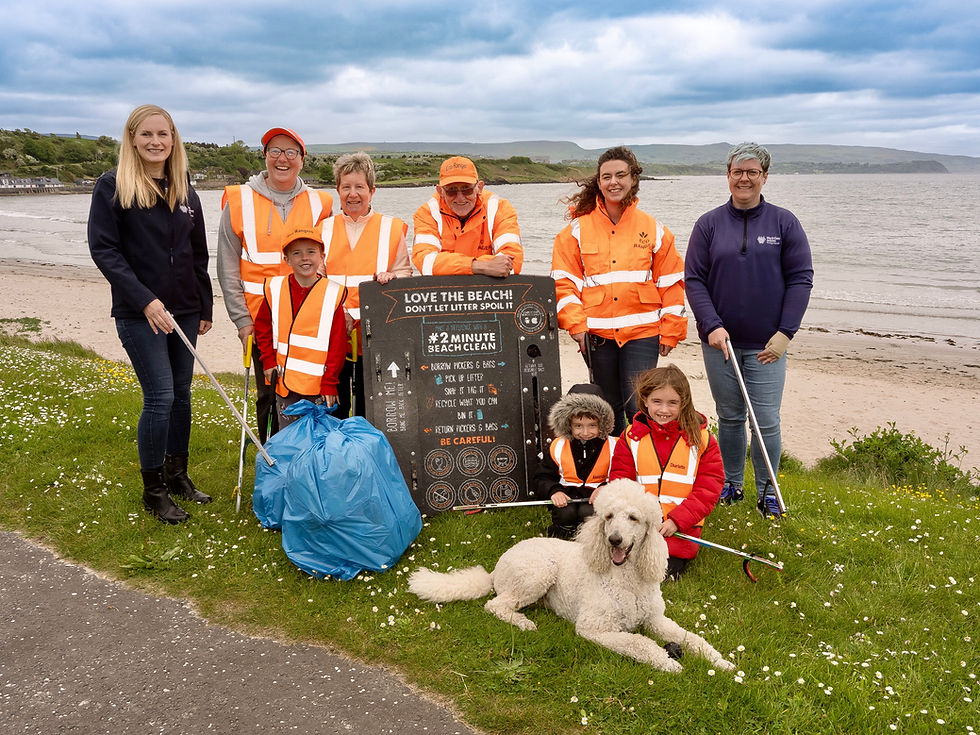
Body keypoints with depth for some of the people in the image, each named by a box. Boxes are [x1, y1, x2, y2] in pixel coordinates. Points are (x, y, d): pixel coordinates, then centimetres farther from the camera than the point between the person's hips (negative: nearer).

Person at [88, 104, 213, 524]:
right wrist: (145, 300, -18)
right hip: (139, 314, -5)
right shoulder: (112, 187, -5)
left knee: (181, 394, 10)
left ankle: (177, 475, 25)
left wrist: (205, 307, 14)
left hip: (184, 311, 5)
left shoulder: (184, 191, 10)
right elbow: (103, 249, -10)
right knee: (160, 397, -7)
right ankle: (153, 490, 9)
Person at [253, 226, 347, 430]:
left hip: (319, 385, -3)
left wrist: (329, 383, -6)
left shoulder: (332, 293, -5)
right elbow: (263, 328, 15)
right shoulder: (275, 289, 4)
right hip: (285, 383, 3)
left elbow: (337, 343, -4)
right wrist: (268, 360, 4)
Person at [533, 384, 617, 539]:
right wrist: (553, 491, -13)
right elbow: (541, 478, 9)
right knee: (565, 514, -31)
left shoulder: (612, 446, -1)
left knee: (588, 513, -33)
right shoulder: (558, 446, 4)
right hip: (567, 495, 1)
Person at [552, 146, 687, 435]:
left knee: (638, 407, -8)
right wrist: (576, 324, -9)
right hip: (597, 334, 1)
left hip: (642, 331, -1)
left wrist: (670, 332, 3)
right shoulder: (578, 230, 4)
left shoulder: (653, 229, 5)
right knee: (609, 410, 11)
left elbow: (671, 283, 7)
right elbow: (564, 281, 1)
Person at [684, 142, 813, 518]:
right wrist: (712, 325, -10)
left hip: (766, 345, -1)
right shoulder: (709, 224, 4)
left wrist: (785, 333, -7)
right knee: (729, 417, 11)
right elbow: (693, 278, 1)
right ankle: (731, 484, 26)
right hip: (719, 340, 1)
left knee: (767, 421, 0)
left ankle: (767, 491, 16)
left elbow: (801, 278, 1)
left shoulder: (784, 223, 2)